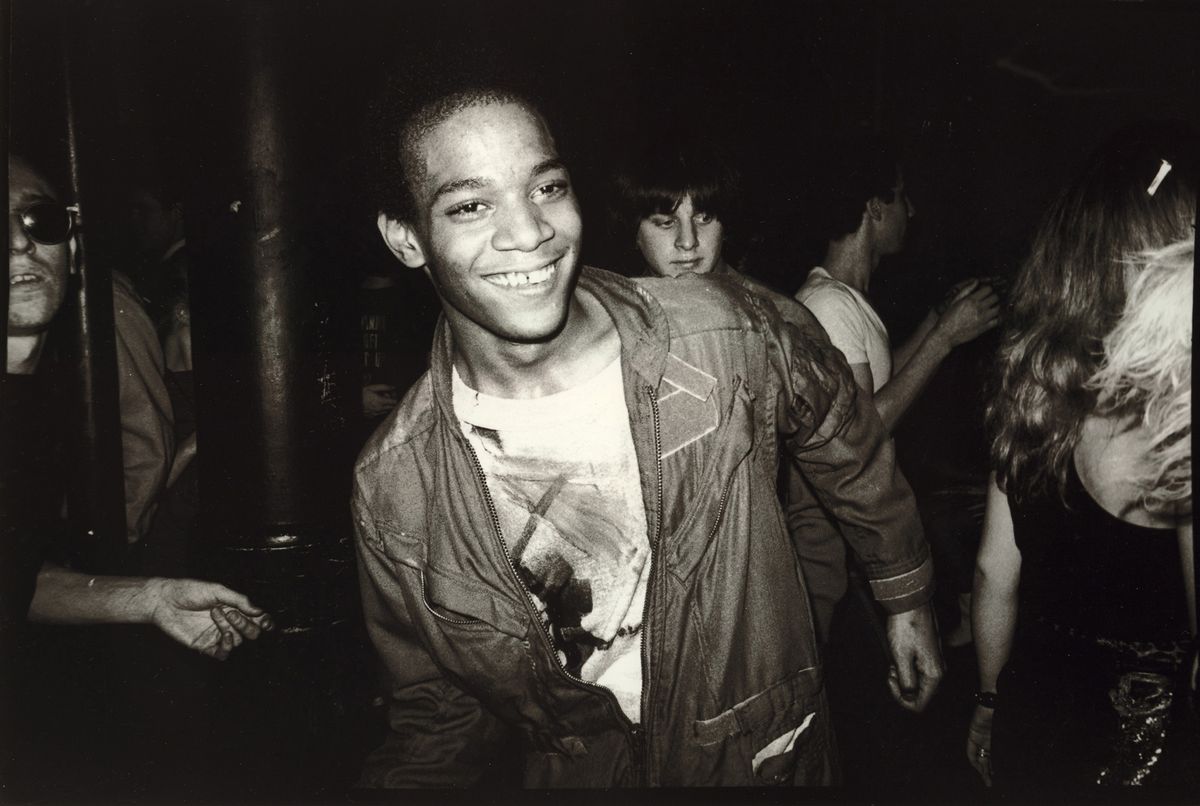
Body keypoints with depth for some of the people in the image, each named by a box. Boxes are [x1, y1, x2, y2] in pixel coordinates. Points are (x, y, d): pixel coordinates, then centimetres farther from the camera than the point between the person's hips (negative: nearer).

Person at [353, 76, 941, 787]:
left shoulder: (724, 337, -22)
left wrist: (906, 596, 12)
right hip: (576, 774, 1)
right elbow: (441, 715, -4)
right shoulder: (393, 490, -19)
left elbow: (850, 450, 0)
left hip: (770, 756, 0)